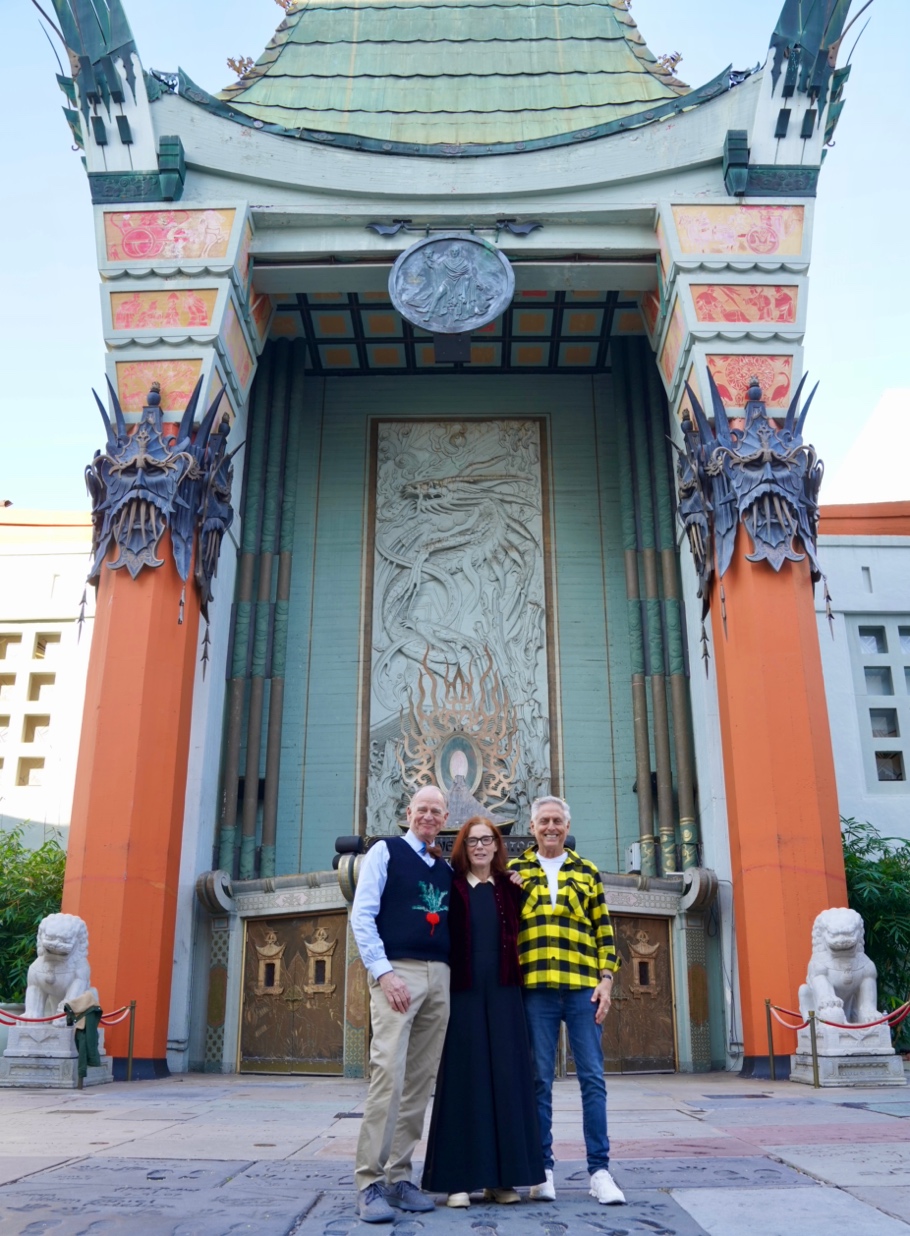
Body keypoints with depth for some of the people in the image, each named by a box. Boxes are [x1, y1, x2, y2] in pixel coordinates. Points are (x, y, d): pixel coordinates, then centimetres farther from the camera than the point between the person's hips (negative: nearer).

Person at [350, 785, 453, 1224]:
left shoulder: (446, 870, 19)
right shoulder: (385, 851, 3)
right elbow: (362, 916, -4)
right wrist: (383, 972, -15)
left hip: (439, 978, 6)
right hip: (396, 973, -6)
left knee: (420, 1080, 6)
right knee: (388, 1073, -14)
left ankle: (398, 1177, 13)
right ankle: (370, 1183, -8)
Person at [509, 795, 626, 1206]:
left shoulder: (587, 872, 12)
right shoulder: (515, 871, 10)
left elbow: (603, 929, 10)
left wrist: (606, 978, 2)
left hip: (582, 985, 1)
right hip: (535, 986, -1)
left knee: (592, 1077, 2)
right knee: (539, 1079, 4)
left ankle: (599, 1169, 9)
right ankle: (542, 1168, 13)